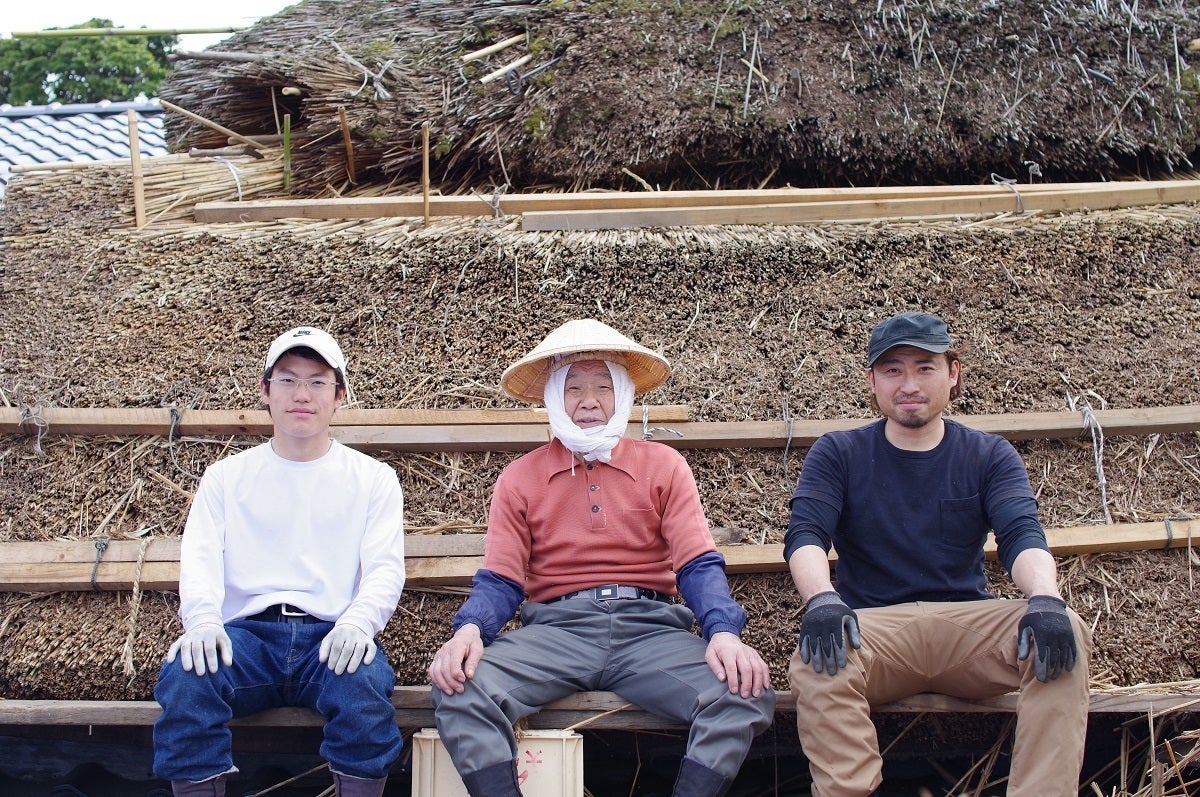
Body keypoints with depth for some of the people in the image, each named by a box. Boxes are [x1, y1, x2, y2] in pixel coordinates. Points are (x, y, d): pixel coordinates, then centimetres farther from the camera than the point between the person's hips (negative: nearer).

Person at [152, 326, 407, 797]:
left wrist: (357, 623, -19)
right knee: (184, 674, -31)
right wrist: (202, 621, -17)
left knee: (365, 683, -35)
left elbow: (385, 568, 4)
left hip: (332, 636, -1)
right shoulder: (226, 476, 19)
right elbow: (200, 560, 6)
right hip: (247, 632, 1)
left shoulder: (373, 478, 16)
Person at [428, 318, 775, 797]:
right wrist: (469, 629, -16)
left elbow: (698, 565, 4)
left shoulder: (663, 465, 13)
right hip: (555, 628, 0)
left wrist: (724, 632, -17)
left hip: (650, 628, 0)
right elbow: (500, 579, 7)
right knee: (460, 693, -28)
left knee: (746, 695, -27)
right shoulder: (520, 478, 14)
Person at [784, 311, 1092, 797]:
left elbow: (1022, 536, -3)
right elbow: (805, 536, -5)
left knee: (1062, 634, -27)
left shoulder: (990, 456, 13)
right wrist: (821, 598, -28)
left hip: (968, 626, 2)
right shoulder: (837, 455, 10)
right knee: (817, 662, -34)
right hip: (873, 627, -1)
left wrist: (1044, 597, -27)